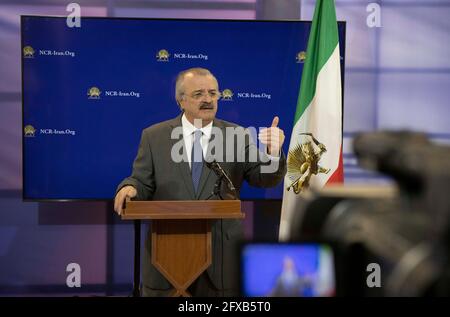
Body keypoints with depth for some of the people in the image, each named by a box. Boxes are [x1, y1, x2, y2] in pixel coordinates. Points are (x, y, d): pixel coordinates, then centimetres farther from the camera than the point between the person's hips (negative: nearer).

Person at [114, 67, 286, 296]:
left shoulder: (237, 137, 4)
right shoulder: (154, 136, 5)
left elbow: (265, 179, -4)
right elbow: (143, 183, 3)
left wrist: (273, 152, -25)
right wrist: (129, 189, -21)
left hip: (222, 257, 0)